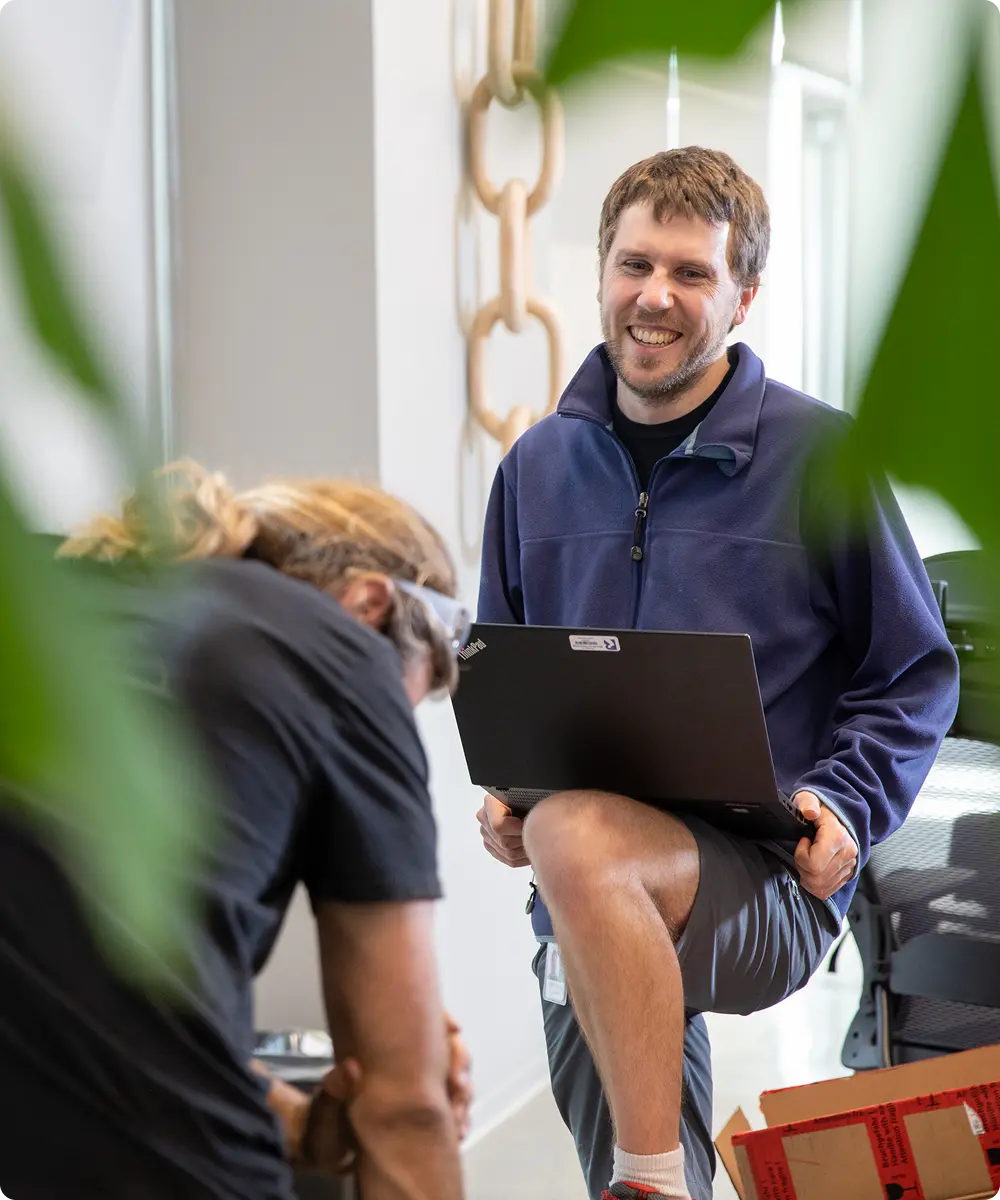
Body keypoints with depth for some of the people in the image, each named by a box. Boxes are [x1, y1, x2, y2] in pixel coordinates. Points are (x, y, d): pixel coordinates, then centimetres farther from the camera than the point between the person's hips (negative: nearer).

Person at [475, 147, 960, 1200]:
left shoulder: (821, 454, -1)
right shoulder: (538, 467, 12)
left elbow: (915, 671, 5)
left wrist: (843, 802, -11)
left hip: (772, 885, -5)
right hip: (589, 911, 5)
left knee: (576, 838, -35)